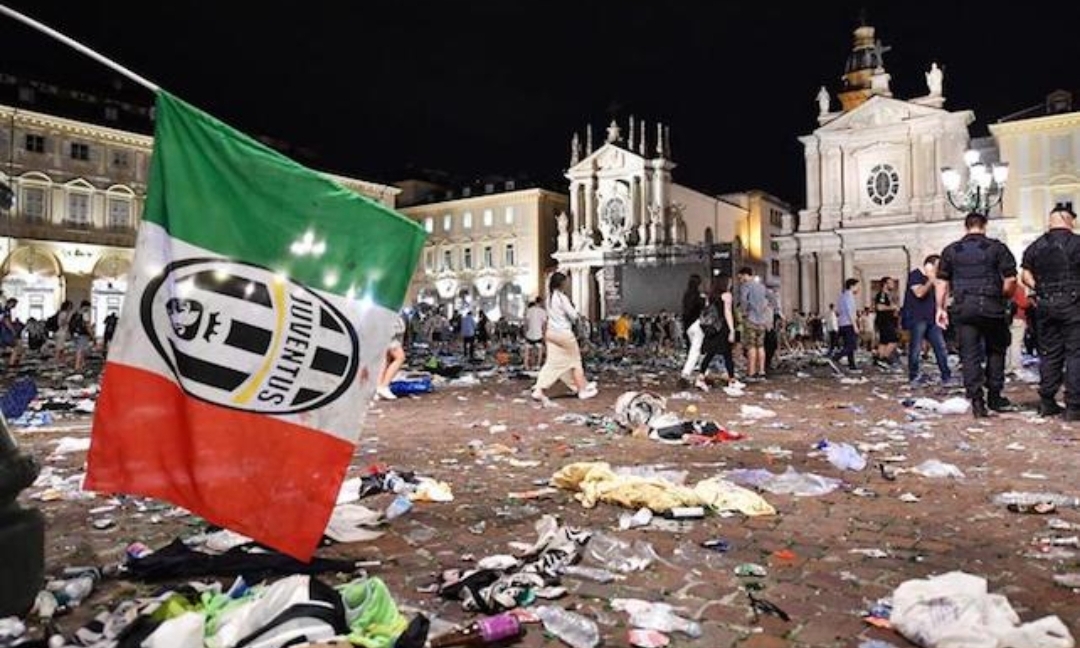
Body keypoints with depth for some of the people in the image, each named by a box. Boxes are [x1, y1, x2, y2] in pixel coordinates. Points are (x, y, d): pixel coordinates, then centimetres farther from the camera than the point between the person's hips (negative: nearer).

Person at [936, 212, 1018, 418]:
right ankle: (994, 397, 20)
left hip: (963, 308, 1)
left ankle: (976, 401, -1)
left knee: (969, 354, 2)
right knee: (995, 351, 16)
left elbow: (942, 282, 5)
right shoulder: (997, 247, 1)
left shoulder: (951, 250, 7)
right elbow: (1010, 279, -5)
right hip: (992, 307, -1)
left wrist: (940, 308, 10)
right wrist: (1003, 298, 11)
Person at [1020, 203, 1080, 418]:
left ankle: (1047, 403, 14)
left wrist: (1043, 290, 13)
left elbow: (1026, 277, 7)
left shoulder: (1035, 247, 6)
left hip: (1046, 306, 4)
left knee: (1049, 353, 11)